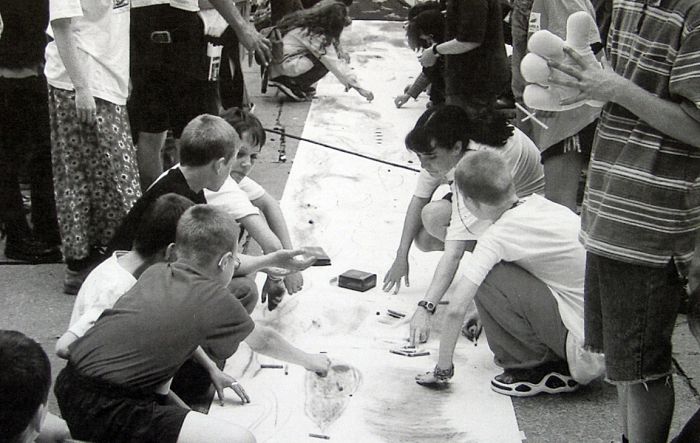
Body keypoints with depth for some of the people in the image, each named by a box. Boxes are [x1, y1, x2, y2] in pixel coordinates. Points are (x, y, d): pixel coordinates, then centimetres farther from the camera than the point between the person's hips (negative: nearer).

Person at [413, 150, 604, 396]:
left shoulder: (498, 236, -14)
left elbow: (456, 309, -16)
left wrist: (443, 368, -1)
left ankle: (535, 368, 2)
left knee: (485, 277, -10)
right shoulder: (541, 204, 8)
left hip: (587, 350, -8)